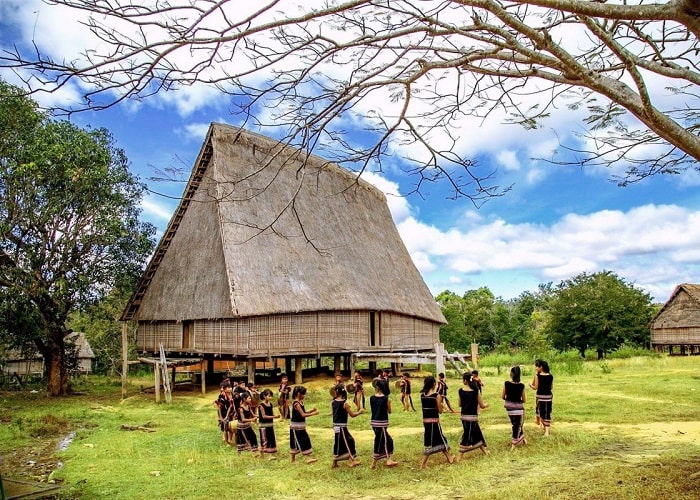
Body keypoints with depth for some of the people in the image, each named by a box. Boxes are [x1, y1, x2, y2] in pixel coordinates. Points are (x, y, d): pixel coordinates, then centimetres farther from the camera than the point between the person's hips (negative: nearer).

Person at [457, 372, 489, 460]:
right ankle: (460, 457, 12)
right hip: (472, 416, -4)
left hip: (464, 415, 4)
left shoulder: (461, 391, -5)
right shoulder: (476, 391, -14)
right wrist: (486, 404, 16)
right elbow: (482, 405, -7)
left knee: (477, 433, 20)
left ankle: (485, 451, 34)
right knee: (467, 435, 6)